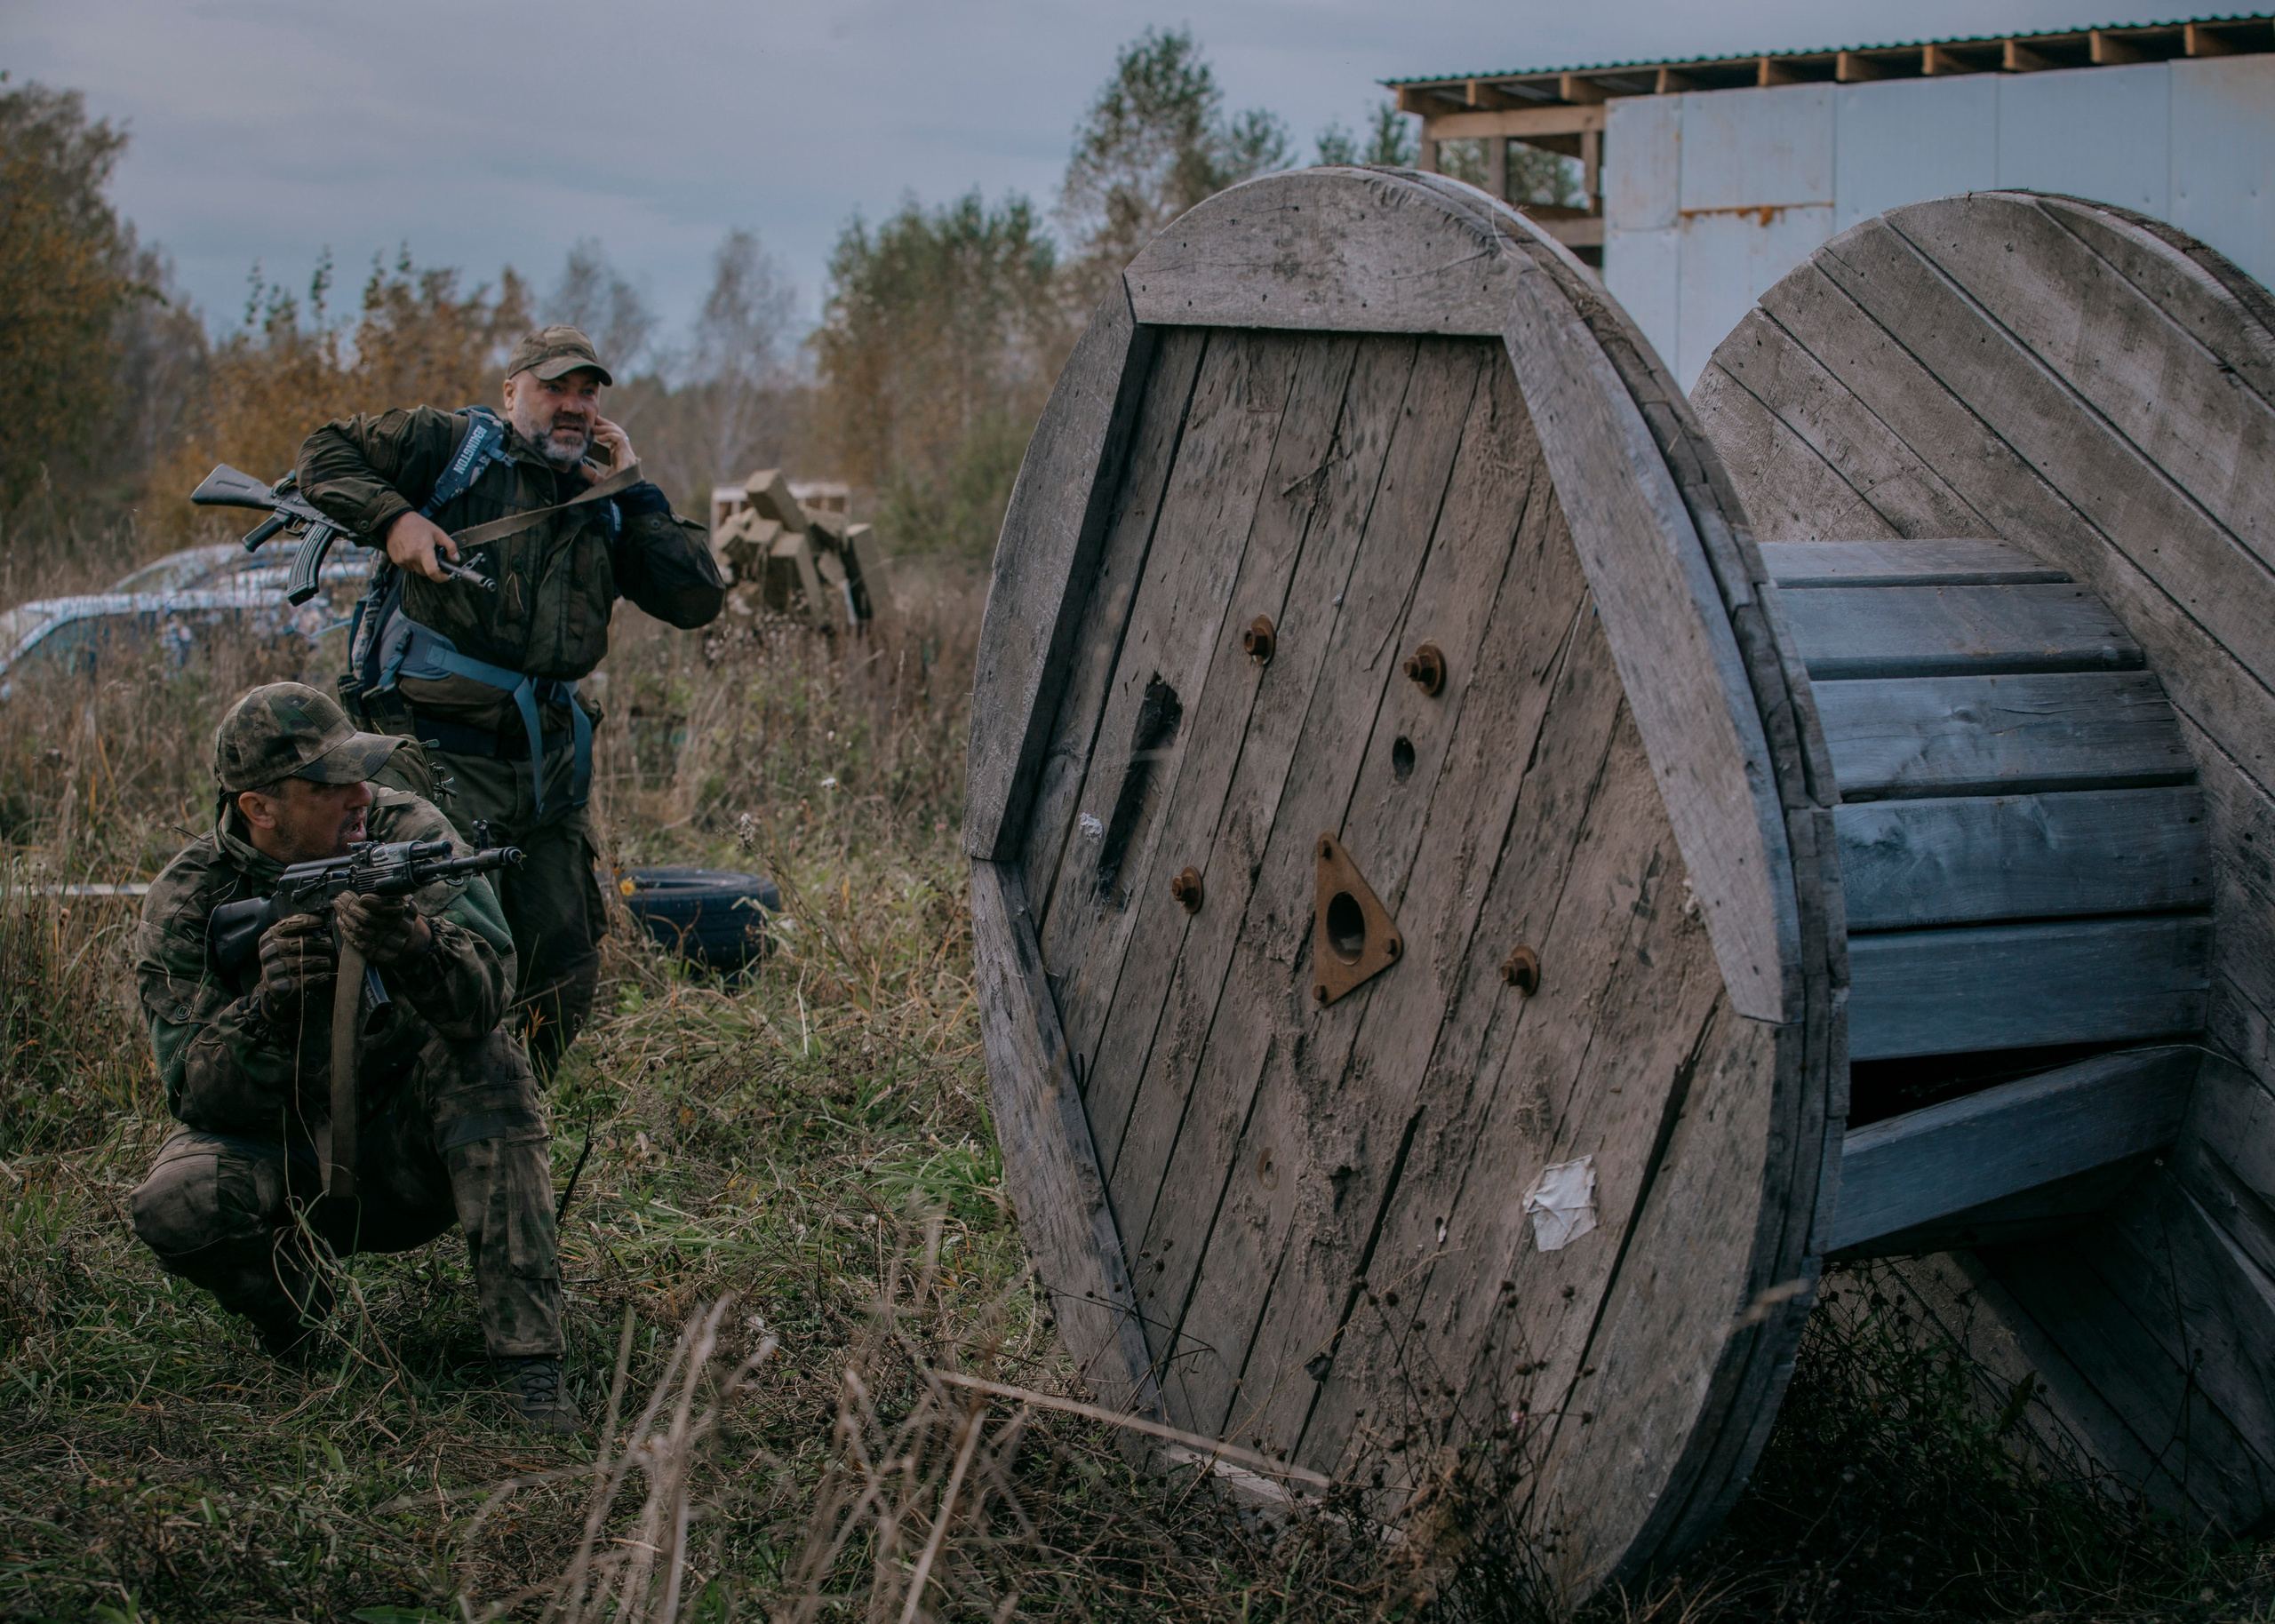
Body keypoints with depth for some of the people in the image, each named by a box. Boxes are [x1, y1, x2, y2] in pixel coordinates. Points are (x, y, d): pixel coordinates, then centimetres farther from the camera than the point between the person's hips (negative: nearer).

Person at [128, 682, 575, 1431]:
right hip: (278, 1155, 0)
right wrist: (266, 1008, -36)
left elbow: (483, 998, -26)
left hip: (405, 1146, 1)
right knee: (173, 1206, -31)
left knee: (489, 1066, -30)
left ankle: (529, 1363, -28)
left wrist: (411, 944, -48)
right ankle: (295, 1307, 4)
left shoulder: (405, 831, -12)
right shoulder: (186, 901, -12)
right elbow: (198, 1095, -16)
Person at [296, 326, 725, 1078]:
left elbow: (699, 598, 7)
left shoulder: (602, 507, 16)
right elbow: (326, 451, 5)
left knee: (565, 972, 11)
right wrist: (392, 516, -11)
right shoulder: (451, 444, 3)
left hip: (546, 763, 6)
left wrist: (632, 488, 4)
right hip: (440, 753, -6)